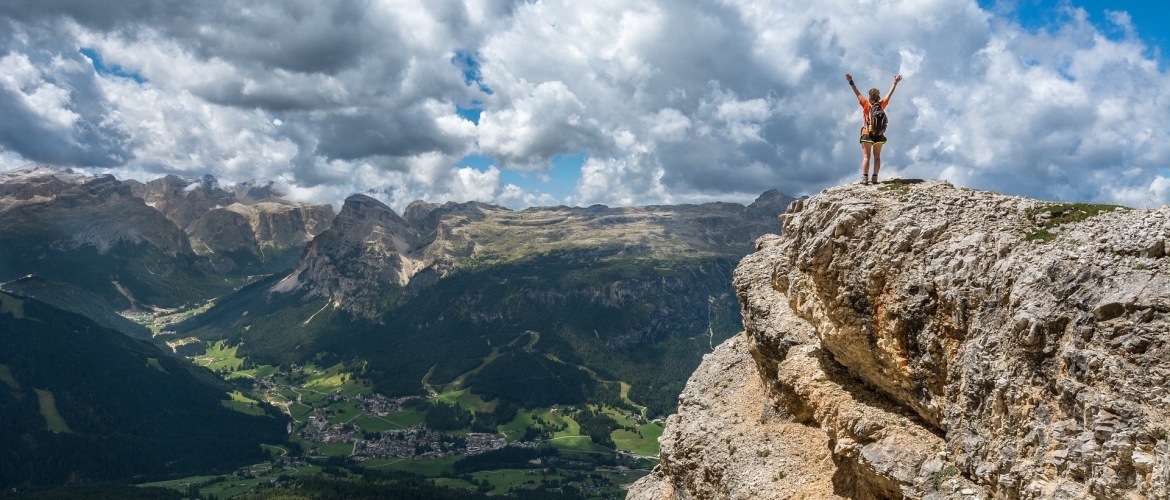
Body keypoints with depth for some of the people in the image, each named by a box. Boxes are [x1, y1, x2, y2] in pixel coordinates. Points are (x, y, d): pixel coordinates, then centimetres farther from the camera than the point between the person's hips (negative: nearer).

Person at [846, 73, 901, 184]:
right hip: (879, 135, 3)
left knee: (866, 156, -2)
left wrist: (851, 82, -9)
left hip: (867, 134, -3)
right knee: (877, 156, 9)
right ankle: (874, 178, 4)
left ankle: (865, 178, -10)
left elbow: (858, 94, -10)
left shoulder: (867, 104, -9)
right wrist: (895, 83, 22)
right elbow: (890, 94, 10)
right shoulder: (882, 104, -1)